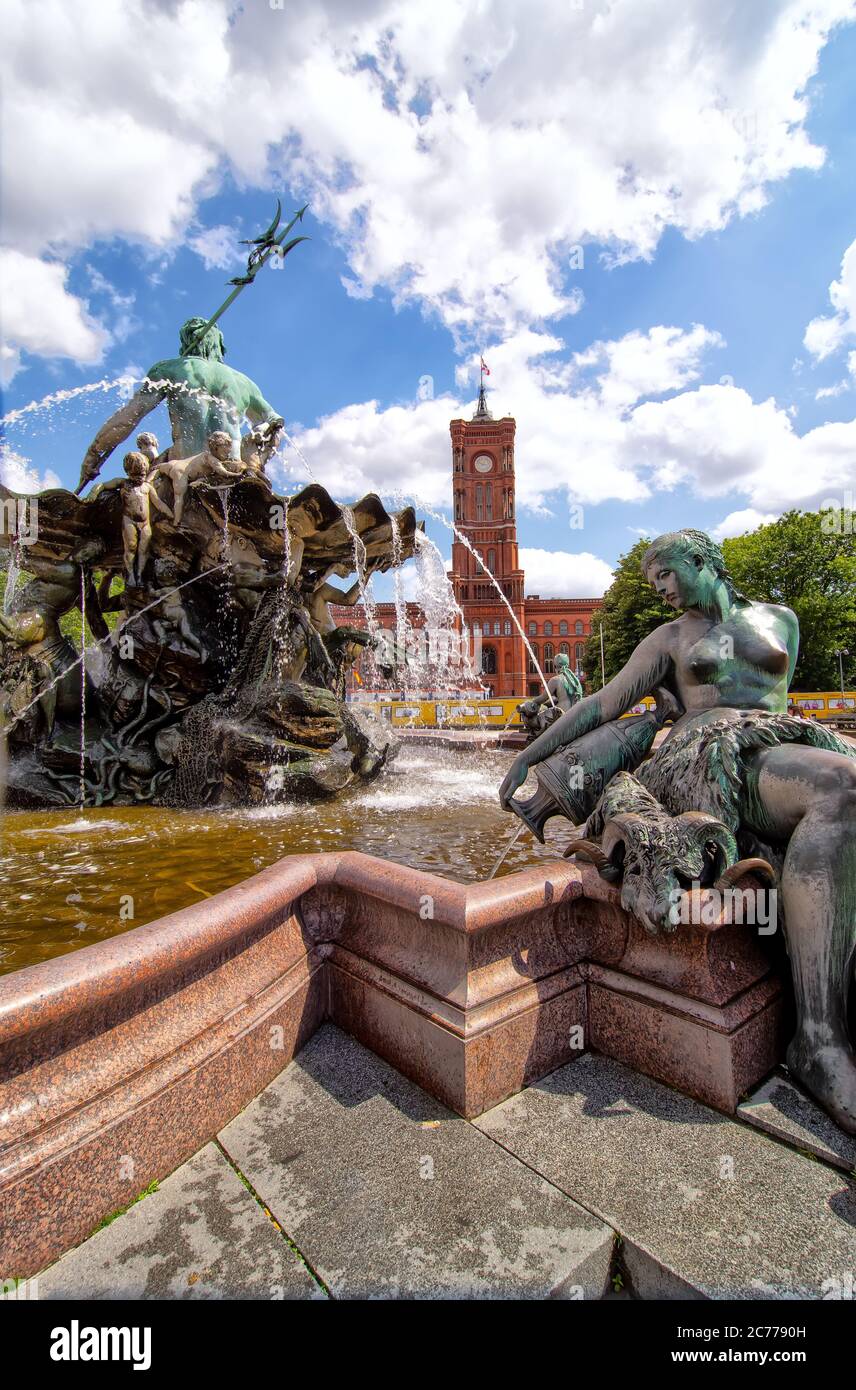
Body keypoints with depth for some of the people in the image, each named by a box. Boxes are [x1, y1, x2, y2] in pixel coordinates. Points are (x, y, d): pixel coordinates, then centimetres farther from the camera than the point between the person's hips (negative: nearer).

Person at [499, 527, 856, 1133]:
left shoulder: (778, 619, 26)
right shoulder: (670, 638, 19)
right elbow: (601, 704, 14)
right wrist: (529, 756, 9)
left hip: (782, 745, 4)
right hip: (708, 759, -3)